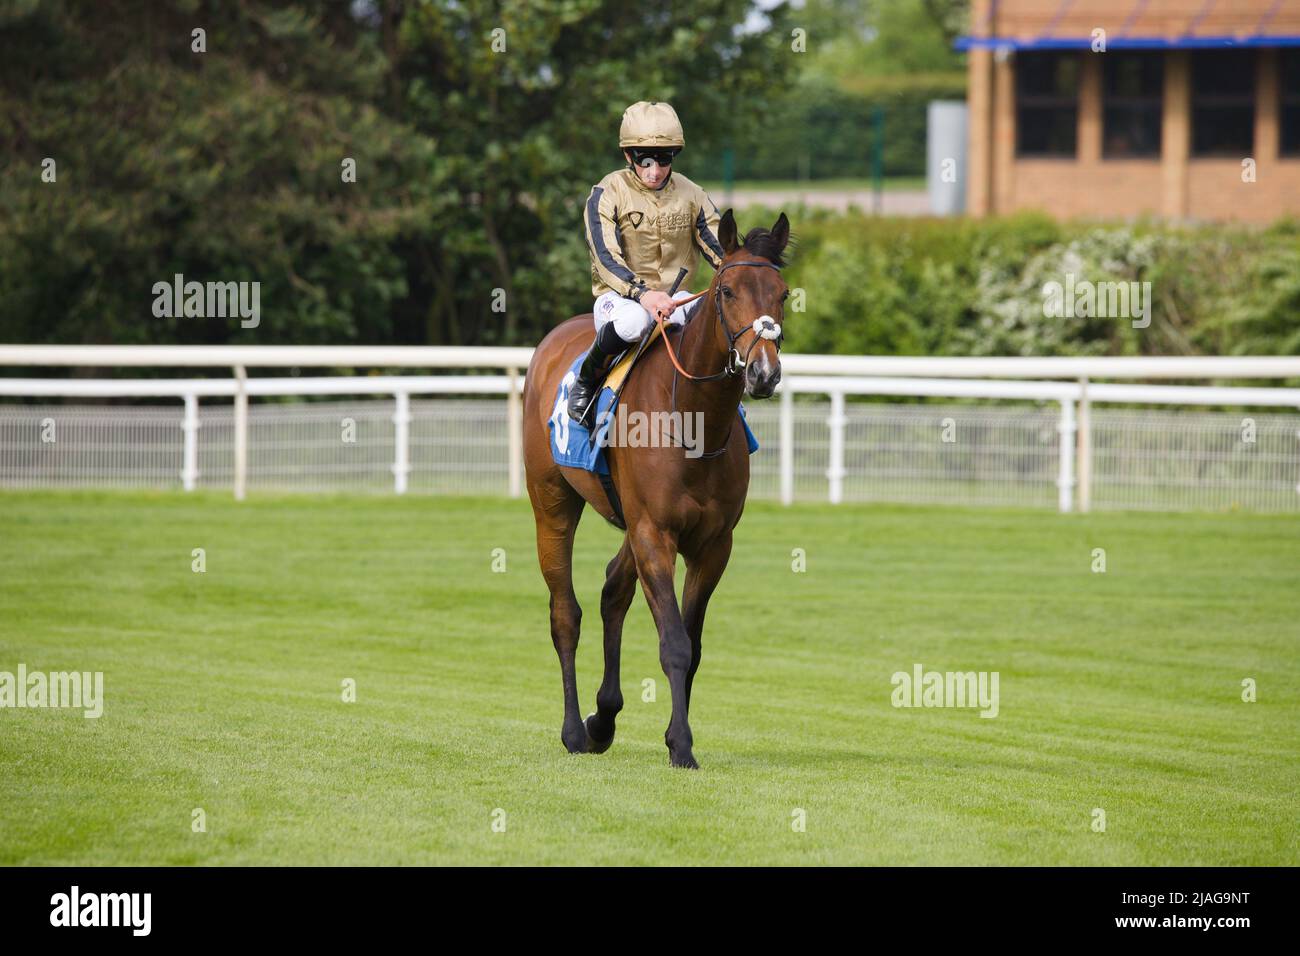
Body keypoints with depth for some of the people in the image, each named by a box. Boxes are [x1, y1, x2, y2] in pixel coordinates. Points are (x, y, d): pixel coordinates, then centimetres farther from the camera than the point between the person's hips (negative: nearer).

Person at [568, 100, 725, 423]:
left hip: (674, 297, 3)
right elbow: (606, 258, -18)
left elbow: (721, 250, 5)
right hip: (619, 296, -3)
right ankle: (586, 380, -13)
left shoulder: (691, 195, 5)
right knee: (633, 321, -41)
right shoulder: (608, 194, -7)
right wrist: (642, 293, -35)